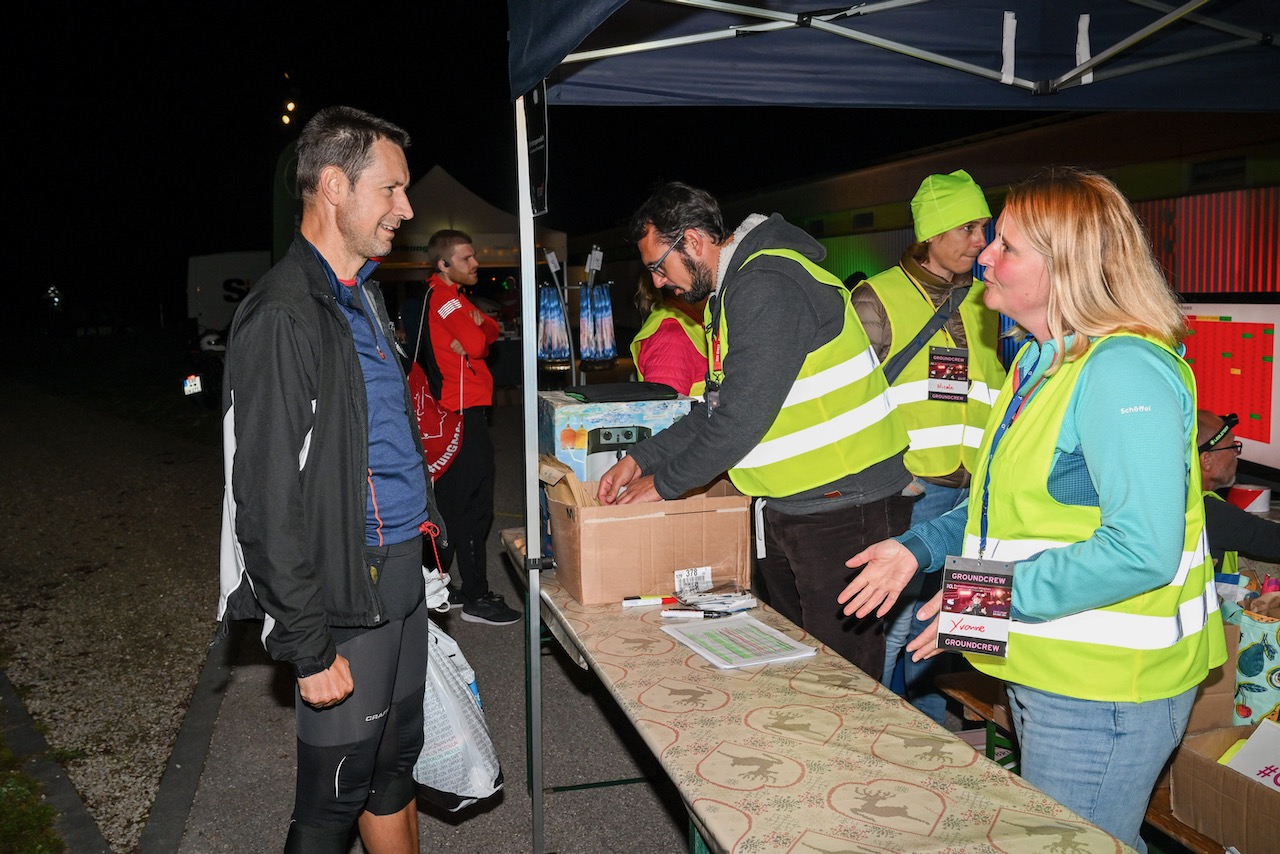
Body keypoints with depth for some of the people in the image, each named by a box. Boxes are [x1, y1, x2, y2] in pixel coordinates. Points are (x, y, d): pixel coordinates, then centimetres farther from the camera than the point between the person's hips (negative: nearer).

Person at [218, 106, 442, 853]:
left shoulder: (363, 296, 12)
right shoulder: (284, 316, -18)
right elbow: (269, 503, -20)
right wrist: (308, 646, -18)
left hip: (402, 573, 9)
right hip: (346, 591, -9)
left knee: (396, 760, 20)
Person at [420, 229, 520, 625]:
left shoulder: (449, 295, 19)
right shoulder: (444, 296, -13)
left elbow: (491, 329, 13)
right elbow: (476, 344, -22)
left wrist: (477, 326, -8)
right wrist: (476, 331, -1)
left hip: (456, 410, 11)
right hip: (464, 410, -11)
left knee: (452, 501, 16)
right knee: (473, 505, -7)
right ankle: (477, 599, -3)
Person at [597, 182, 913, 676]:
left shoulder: (769, 285, -19)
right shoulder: (730, 292, 15)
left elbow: (743, 418, -23)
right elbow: (717, 411, 17)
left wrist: (664, 483, -11)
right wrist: (641, 459, 9)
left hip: (843, 510, -10)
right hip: (785, 508, 10)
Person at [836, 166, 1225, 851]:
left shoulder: (1123, 370, -23)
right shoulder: (1042, 360, 10)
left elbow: (1142, 550, -30)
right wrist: (921, 547, 8)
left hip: (1103, 684, -10)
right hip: (1044, 666, 10)